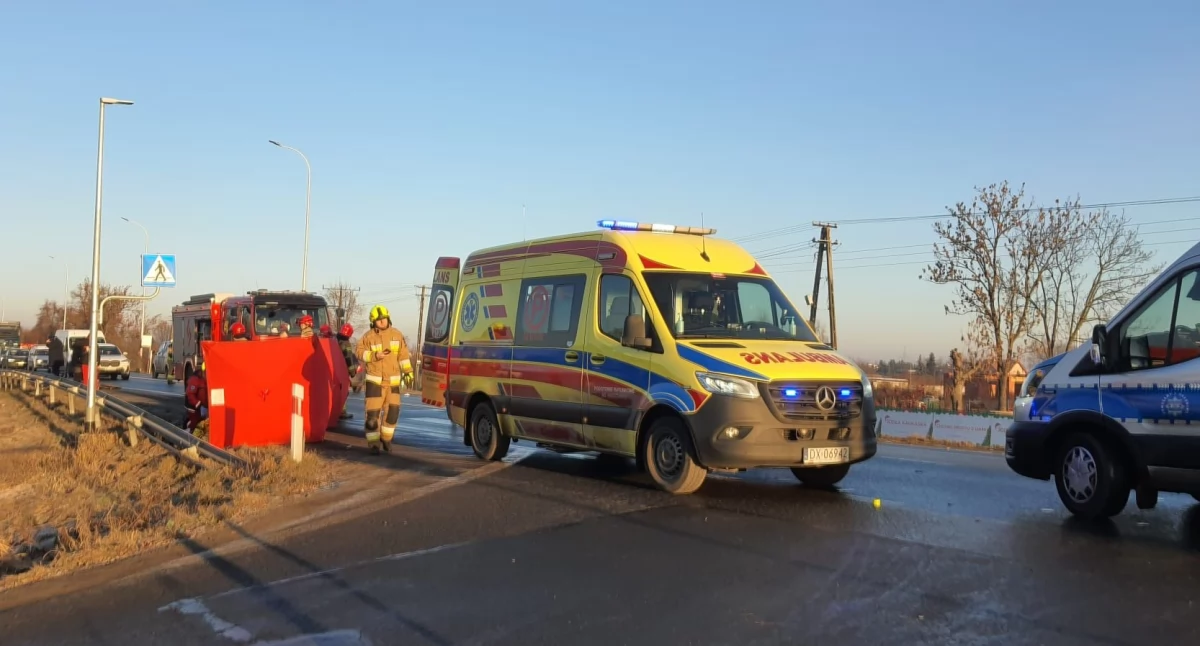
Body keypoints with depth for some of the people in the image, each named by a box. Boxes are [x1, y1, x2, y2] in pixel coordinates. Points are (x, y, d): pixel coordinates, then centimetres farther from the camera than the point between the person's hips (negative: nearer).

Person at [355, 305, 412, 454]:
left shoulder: (396, 334, 4)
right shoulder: (369, 336, -6)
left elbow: (403, 354, 8)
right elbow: (359, 351, -3)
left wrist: (408, 371, 3)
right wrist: (374, 355, -17)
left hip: (393, 380, 3)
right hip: (375, 380, -3)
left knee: (393, 410, 4)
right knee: (373, 412, -6)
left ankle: (386, 438, 24)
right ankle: (373, 443, 1)